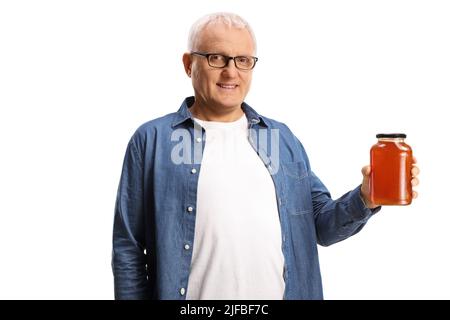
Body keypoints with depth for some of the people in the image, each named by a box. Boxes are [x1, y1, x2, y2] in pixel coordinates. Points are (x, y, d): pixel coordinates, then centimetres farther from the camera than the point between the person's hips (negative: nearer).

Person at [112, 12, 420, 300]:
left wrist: (364, 199, -11)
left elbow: (320, 225, 6)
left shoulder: (282, 137, 6)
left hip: (283, 291, 3)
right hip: (196, 292, -3)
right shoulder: (152, 140, -5)